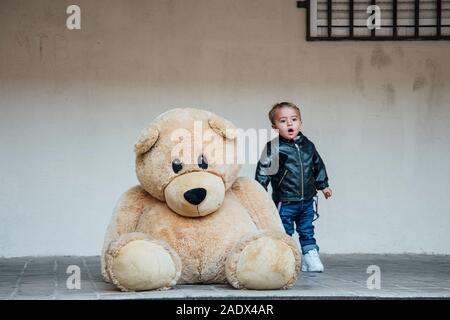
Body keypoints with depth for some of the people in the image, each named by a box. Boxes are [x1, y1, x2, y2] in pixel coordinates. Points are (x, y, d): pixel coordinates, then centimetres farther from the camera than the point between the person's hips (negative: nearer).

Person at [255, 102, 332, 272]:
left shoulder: (308, 145, 5)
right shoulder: (274, 148, -11)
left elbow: (318, 165, 19)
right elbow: (263, 171, -7)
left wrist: (323, 185, 25)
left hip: (307, 200, 4)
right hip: (284, 202, -4)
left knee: (307, 232, 11)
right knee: (284, 233, 2)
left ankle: (310, 258, 19)